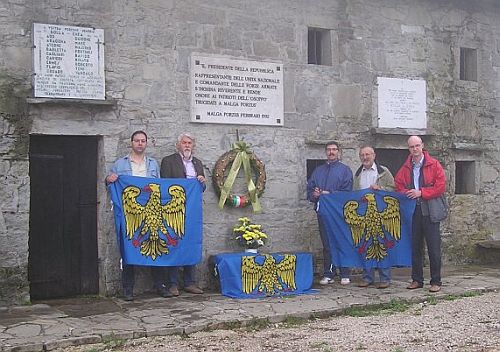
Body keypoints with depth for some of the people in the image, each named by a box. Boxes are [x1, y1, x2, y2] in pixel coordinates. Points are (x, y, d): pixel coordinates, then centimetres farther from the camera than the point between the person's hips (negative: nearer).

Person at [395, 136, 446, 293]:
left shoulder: (434, 165, -1)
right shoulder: (405, 168, 11)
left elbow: (441, 186, -7)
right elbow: (398, 187, 11)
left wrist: (421, 193, -13)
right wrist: (408, 193, -9)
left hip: (430, 211, -4)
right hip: (412, 211, 4)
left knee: (434, 248, -1)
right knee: (415, 247, 8)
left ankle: (436, 281, 7)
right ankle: (417, 280, 18)